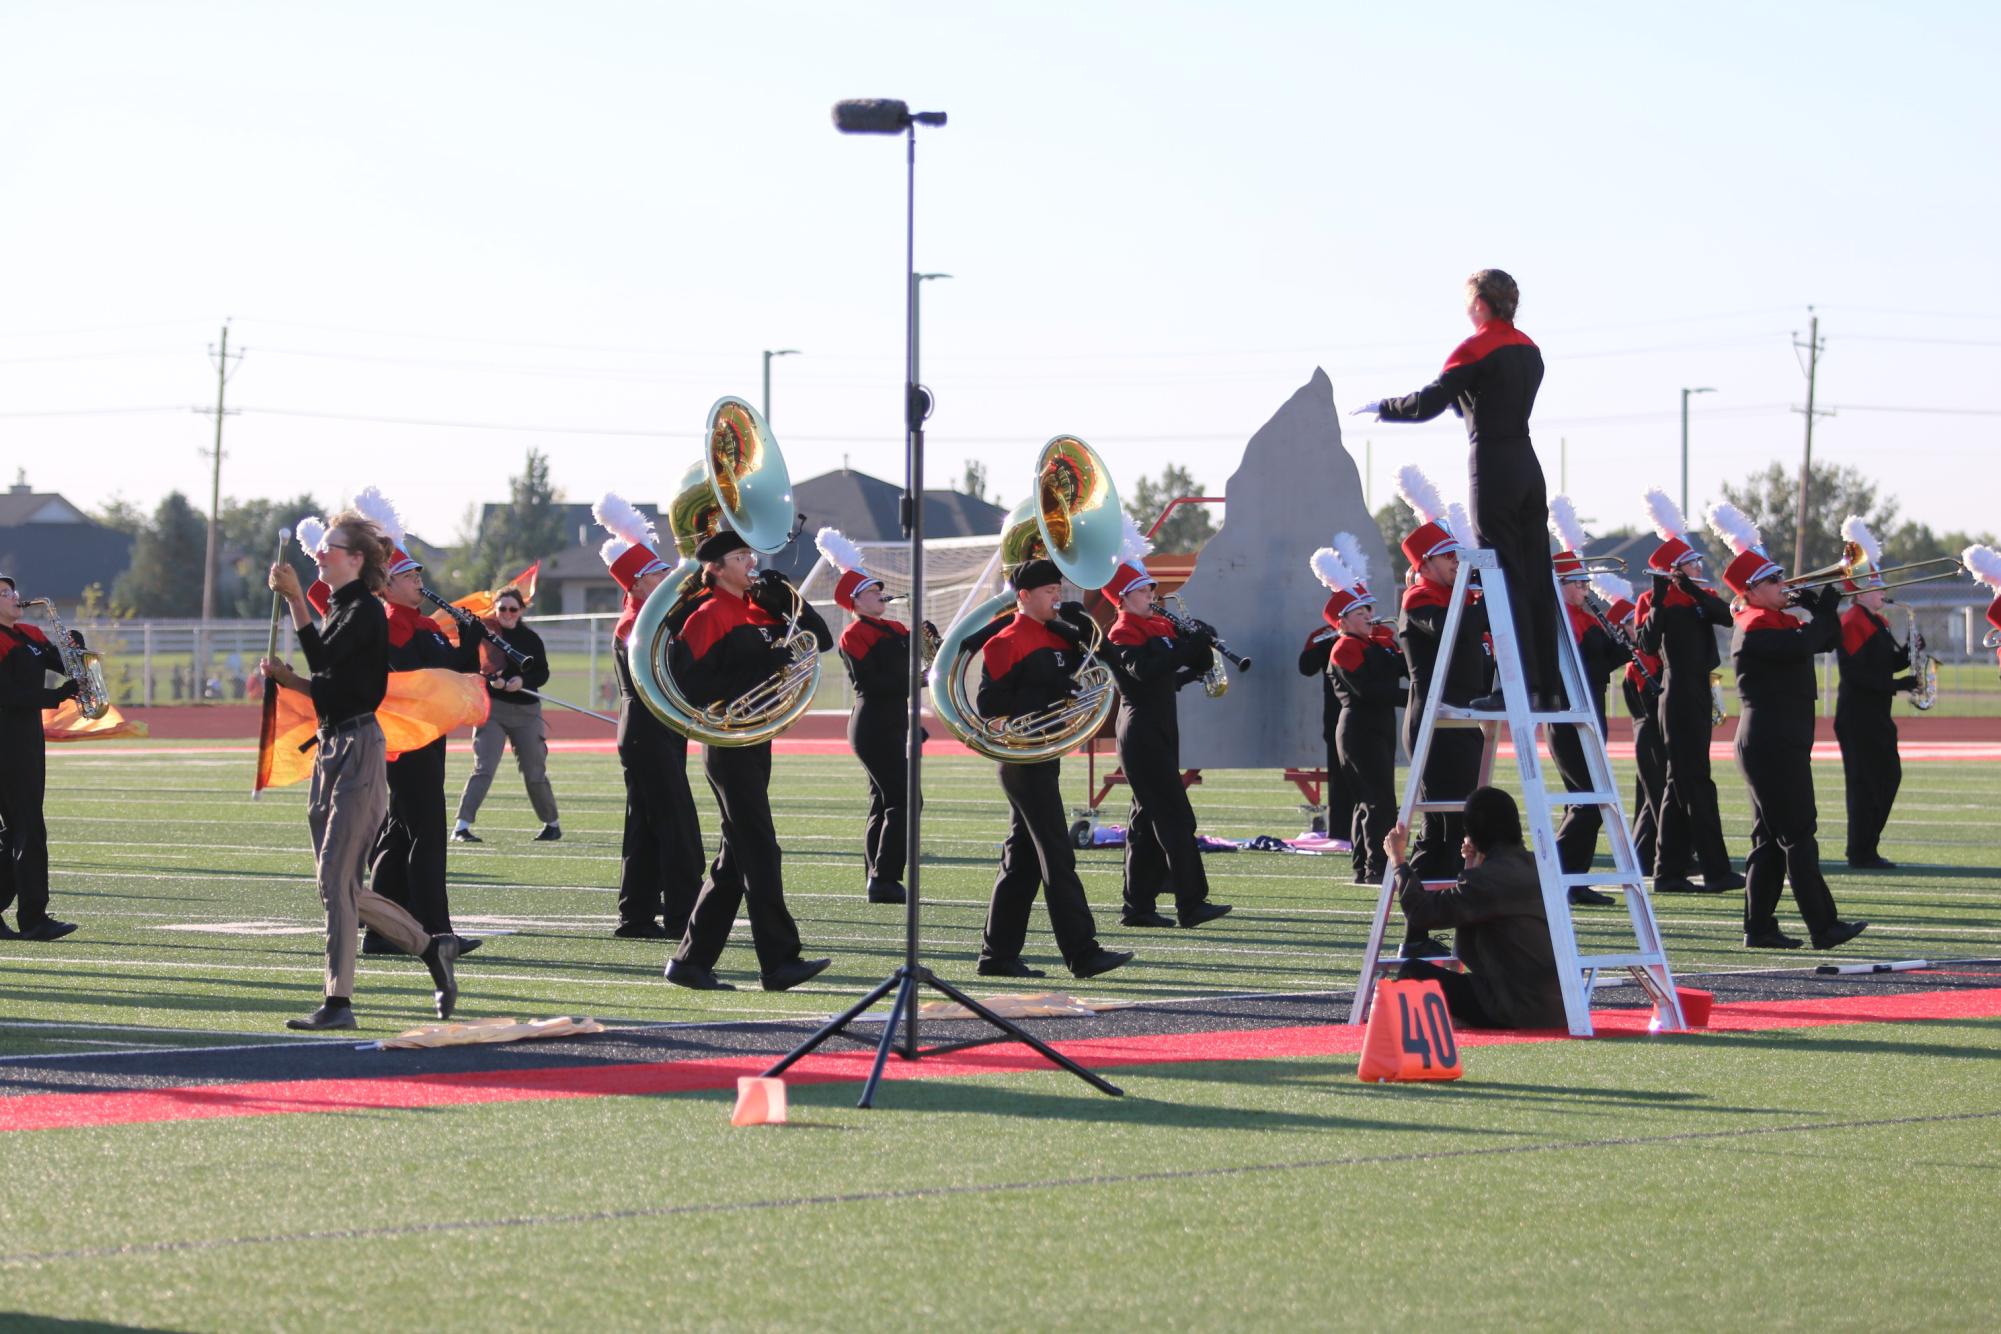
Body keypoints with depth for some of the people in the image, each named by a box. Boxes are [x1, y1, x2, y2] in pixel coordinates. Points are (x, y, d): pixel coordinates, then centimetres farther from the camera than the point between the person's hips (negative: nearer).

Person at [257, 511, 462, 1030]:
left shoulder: (365, 611, -11)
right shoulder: (339, 610, 16)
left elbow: (322, 658, -24)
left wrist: (295, 598, -24)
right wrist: (289, 679, 6)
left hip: (358, 751, -10)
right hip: (331, 748, 10)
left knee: (336, 876, -11)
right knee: (337, 883, 10)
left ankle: (338, 1000, -9)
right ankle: (432, 947, 23)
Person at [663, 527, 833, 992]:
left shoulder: (759, 612, 14)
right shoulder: (709, 616, -9)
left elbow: (821, 640, 11)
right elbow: (685, 679, -17)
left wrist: (786, 597, -1)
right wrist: (730, 700, -22)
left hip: (755, 741, 9)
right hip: (728, 746, -9)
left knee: (735, 861, 9)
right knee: (759, 854, -11)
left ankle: (691, 961, 14)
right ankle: (779, 962, -11)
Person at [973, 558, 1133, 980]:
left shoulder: (1056, 636, 15)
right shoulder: (1007, 642, -10)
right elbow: (989, 704, -15)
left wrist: (1082, 628, -2)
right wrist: (1043, 702, -22)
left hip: (1044, 759, 9)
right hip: (1023, 761, -9)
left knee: (1023, 859, 10)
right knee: (1057, 857, -11)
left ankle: (999, 954, 14)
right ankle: (1083, 953, -13)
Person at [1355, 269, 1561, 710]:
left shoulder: (1476, 349, -12)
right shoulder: (1528, 350, 13)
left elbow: (1426, 405, -16)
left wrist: (1381, 407, 0)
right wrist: (1457, 397, 26)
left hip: (1493, 465, -8)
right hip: (1527, 463, 8)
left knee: (1505, 578, -6)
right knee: (1535, 576, 8)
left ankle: (1521, 686, -9)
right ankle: (1549, 686, 9)